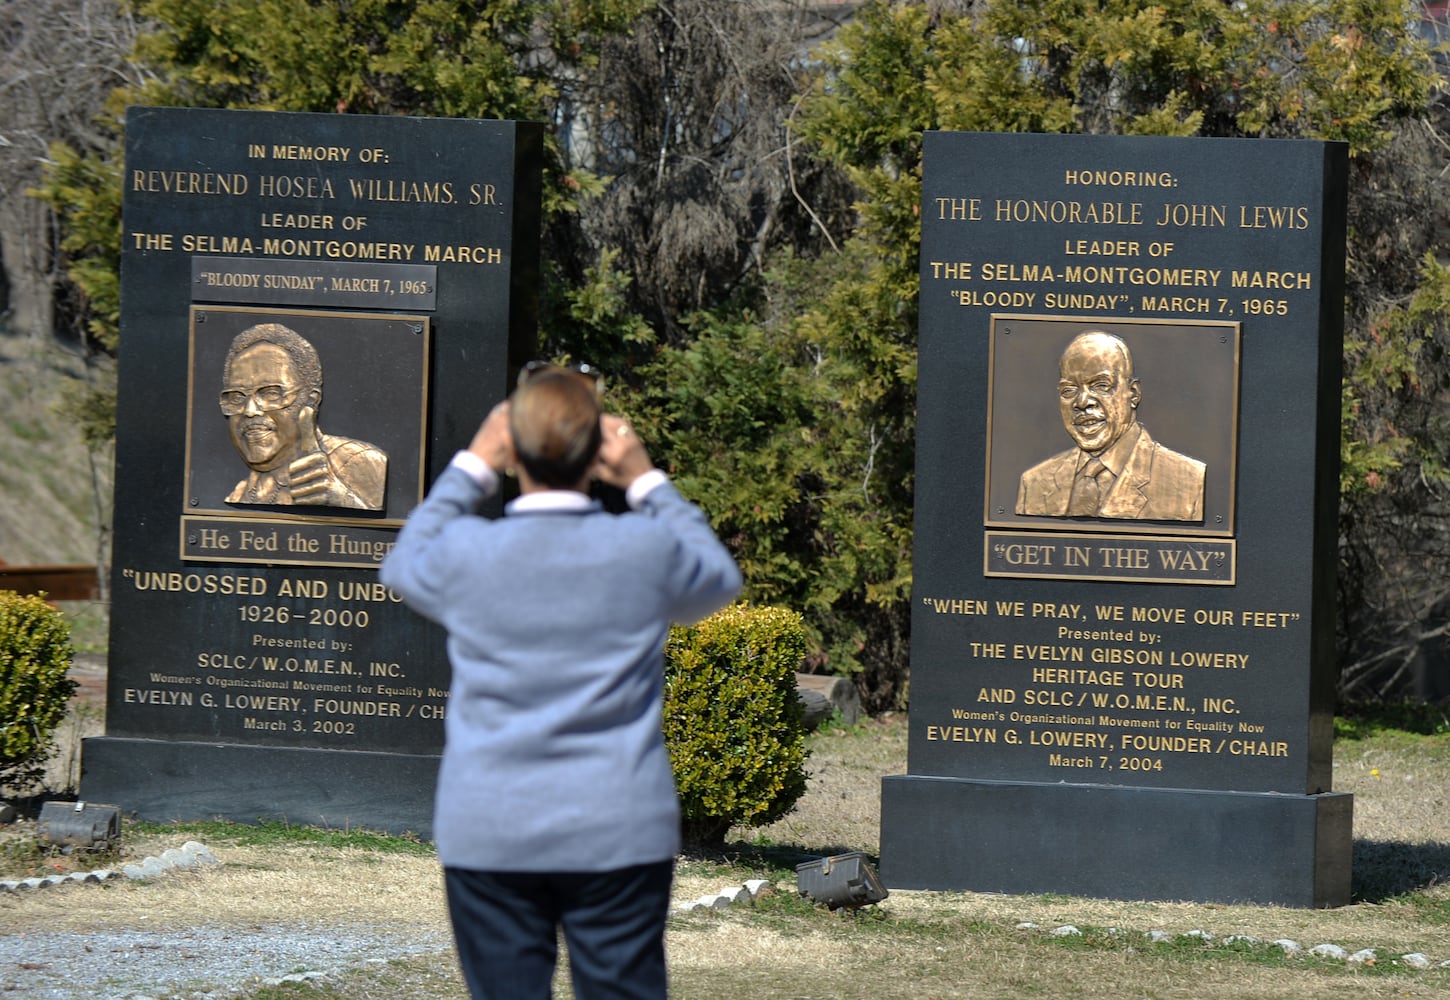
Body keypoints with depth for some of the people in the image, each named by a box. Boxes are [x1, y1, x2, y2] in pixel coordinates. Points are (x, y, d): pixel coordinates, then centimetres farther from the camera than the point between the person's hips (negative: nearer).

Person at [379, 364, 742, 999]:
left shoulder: (465, 553, -8)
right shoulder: (647, 550, -8)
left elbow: (403, 568, 18)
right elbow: (719, 583, 16)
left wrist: (471, 469, 21)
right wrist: (647, 483, 16)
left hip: (488, 836, 0)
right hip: (621, 834, 0)